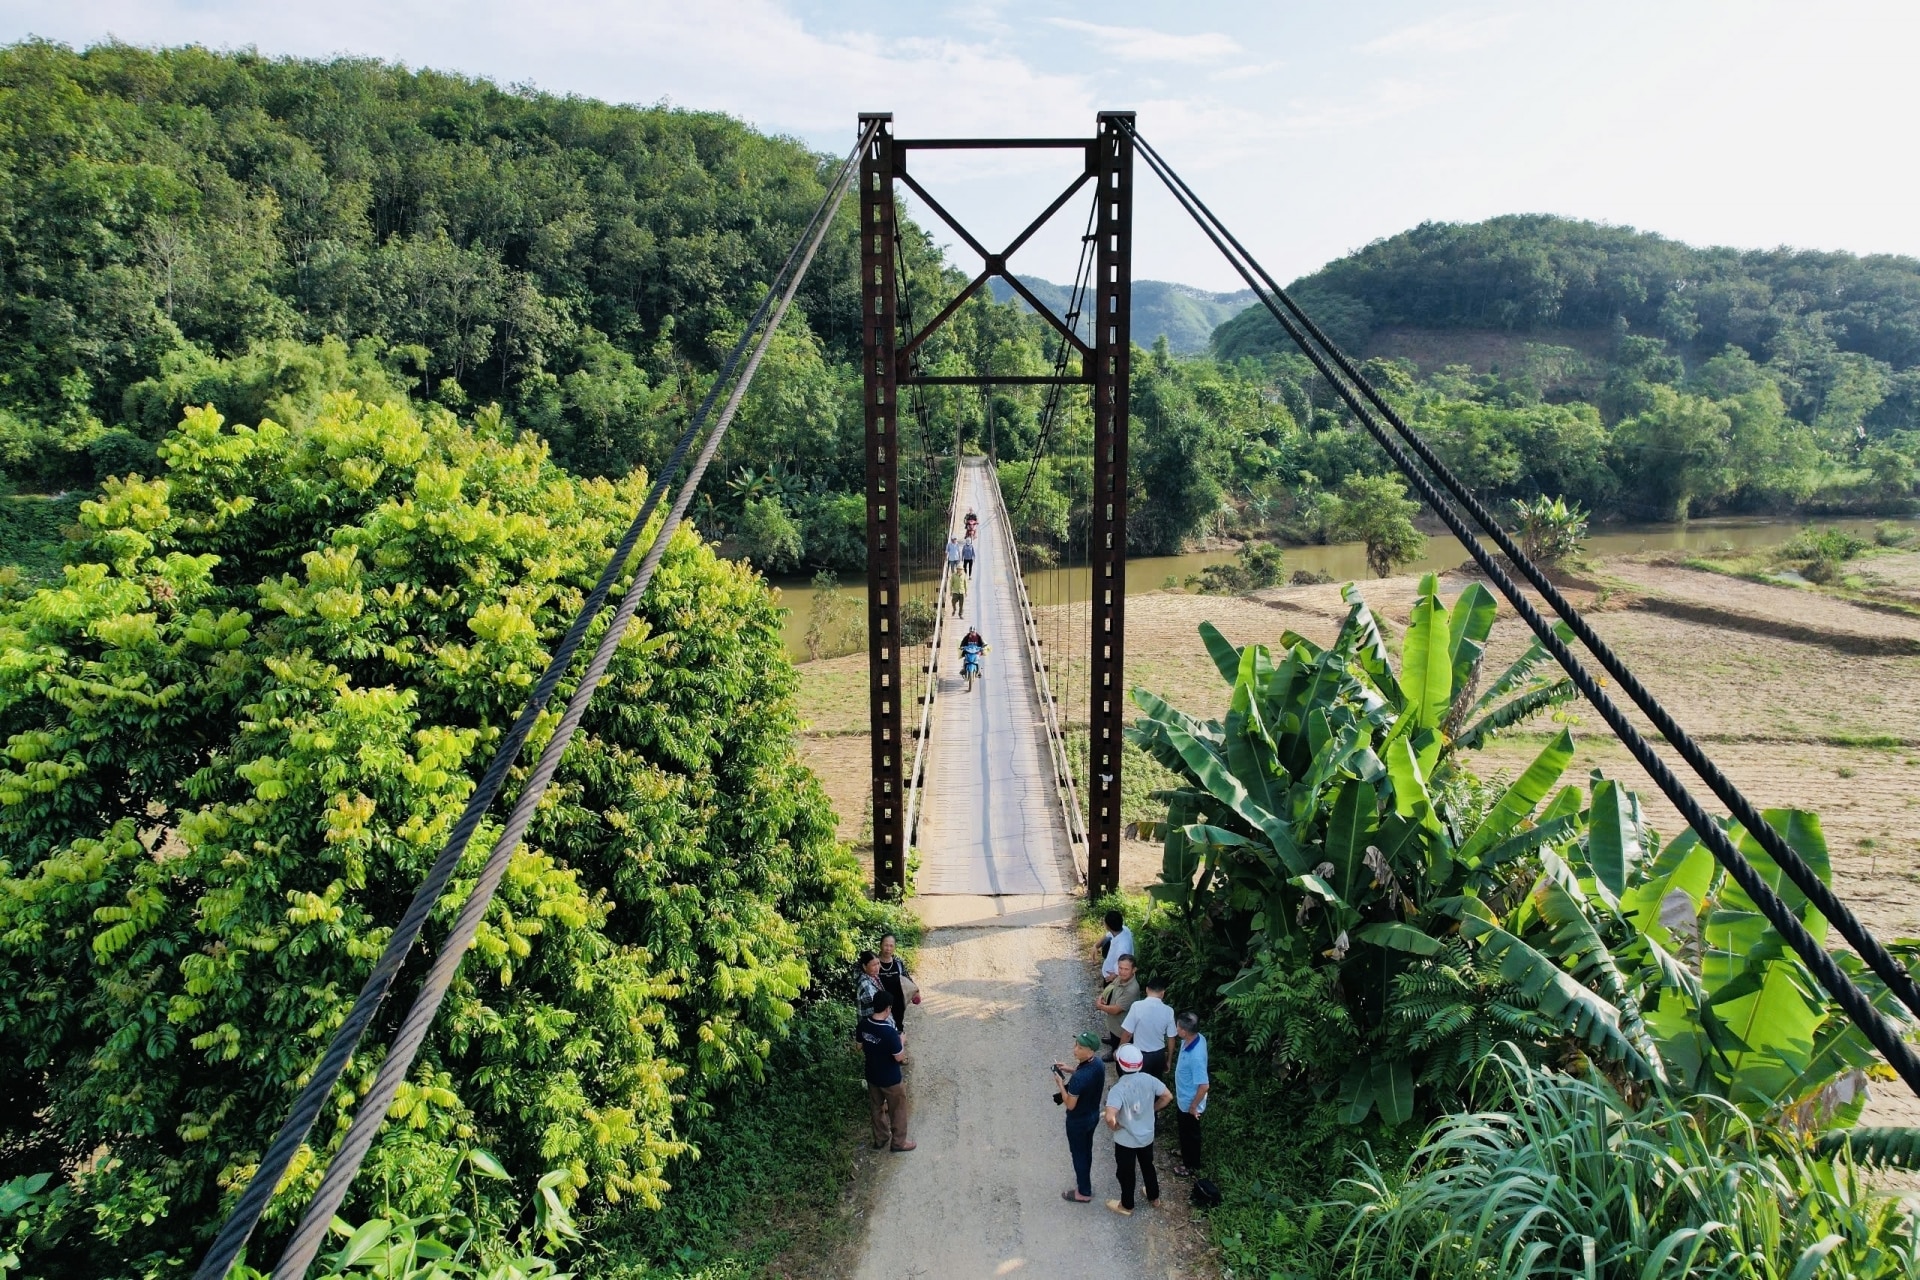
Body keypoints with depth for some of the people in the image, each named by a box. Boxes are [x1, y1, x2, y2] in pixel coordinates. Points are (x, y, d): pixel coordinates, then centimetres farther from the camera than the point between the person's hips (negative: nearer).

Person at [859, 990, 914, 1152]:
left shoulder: (864, 1023, -13)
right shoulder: (889, 1031, -33)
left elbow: (860, 1047, 3)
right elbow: (899, 1057, -22)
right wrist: (902, 1041, -6)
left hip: (872, 1075, 6)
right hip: (891, 1079, -6)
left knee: (877, 1108, 25)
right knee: (898, 1110, 17)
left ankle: (880, 1139, 41)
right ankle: (898, 1142, 32)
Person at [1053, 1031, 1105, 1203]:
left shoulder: (1078, 1078, -38)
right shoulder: (1098, 1063, -13)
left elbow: (1070, 1105, -26)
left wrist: (1060, 1082, -18)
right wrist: (1071, 1070, 1)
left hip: (1078, 1121, -7)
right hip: (1093, 1115, 7)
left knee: (1078, 1154, 15)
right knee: (1086, 1150, 27)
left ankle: (1084, 1192, 33)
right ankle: (1084, 1182, 48)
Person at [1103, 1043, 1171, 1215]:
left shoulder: (1118, 1089, -32)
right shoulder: (1148, 1079, -17)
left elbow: (1110, 1117, -42)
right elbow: (1168, 1096, -5)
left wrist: (1114, 1127, -19)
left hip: (1126, 1140, -5)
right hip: (1147, 1136, 5)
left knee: (1125, 1173, 20)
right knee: (1148, 1166, 30)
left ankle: (1127, 1205, 41)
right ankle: (1154, 1198, 50)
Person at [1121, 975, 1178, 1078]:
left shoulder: (1137, 1006, -20)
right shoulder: (1168, 1011, -11)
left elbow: (1127, 1033, -16)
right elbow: (1171, 1039, -3)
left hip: (1140, 1055, -3)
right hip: (1159, 1055, 3)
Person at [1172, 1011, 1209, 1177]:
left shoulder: (1196, 1056, -41)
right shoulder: (1196, 1038, -14)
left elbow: (1204, 1086, -35)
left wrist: (1193, 1106, -18)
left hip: (1189, 1102, -8)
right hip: (1183, 1098, 8)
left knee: (1190, 1134, 17)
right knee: (1184, 1130, 31)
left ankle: (1191, 1166, 39)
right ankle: (1186, 1153, 55)